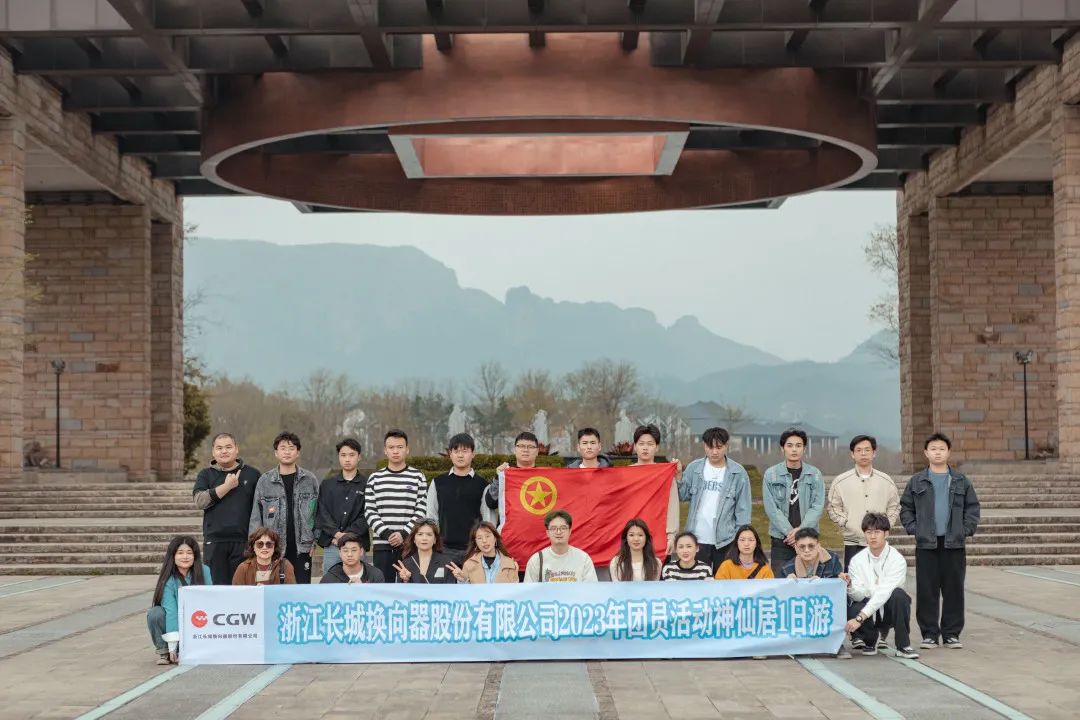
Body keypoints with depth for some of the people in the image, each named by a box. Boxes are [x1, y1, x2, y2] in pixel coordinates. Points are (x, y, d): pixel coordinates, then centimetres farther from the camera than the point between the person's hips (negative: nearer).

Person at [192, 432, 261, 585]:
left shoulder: (252, 474, 10)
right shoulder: (206, 474, 11)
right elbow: (200, 501, -5)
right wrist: (227, 486, -8)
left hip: (244, 541, 0)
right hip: (214, 541, 0)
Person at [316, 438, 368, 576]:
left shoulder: (367, 485, 5)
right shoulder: (327, 485, 14)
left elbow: (366, 516, -3)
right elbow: (322, 513, 4)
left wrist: (348, 535, -14)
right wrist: (336, 533, -11)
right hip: (331, 545, 2)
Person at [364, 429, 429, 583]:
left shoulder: (417, 477, 6)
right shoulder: (375, 478, 9)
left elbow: (421, 511, 0)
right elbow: (369, 511, 3)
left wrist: (404, 534, -12)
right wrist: (386, 533, -10)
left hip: (409, 544, -1)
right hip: (381, 545, 1)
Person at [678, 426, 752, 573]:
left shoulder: (738, 473, -2)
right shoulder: (694, 468, 2)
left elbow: (743, 509, 0)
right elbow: (683, 496, 4)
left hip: (725, 540, -1)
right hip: (697, 539, 1)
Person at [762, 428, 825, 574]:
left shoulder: (815, 474, 5)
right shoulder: (771, 475, 2)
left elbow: (817, 506, -1)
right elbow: (771, 508, -4)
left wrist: (801, 530, -13)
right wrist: (790, 532, -13)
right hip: (780, 539, -1)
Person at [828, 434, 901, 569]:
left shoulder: (886, 481, 9)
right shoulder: (841, 481, 4)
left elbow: (894, 507, 14)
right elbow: (834, 508, 5)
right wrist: (847, 524, -6)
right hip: (853, 543, -1)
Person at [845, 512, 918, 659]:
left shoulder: (897, 560, -14)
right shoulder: (857, 560, -2)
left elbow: (883, 593, -23)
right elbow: (859, 595, -8)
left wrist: (860, 618, -32)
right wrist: (849, 586, -32)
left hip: (888, 611, -2)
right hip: (866, 608, 2)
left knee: (898, 594, -34)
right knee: (853, 610, -33)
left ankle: (903, 646, -18)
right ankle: (872, 637, 4)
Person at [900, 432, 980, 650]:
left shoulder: (961, 481, 8)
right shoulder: (917, 482, 7)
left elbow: (973, 507, 9)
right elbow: (905, 508, 9)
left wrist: (967, 529, -3)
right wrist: (913, 529, -3)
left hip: (954, 544, 1)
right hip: (926, 544, 0)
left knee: (954, 589, 3)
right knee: (927, 591, 0)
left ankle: (951, 633, 12)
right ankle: (929, 634, 7)